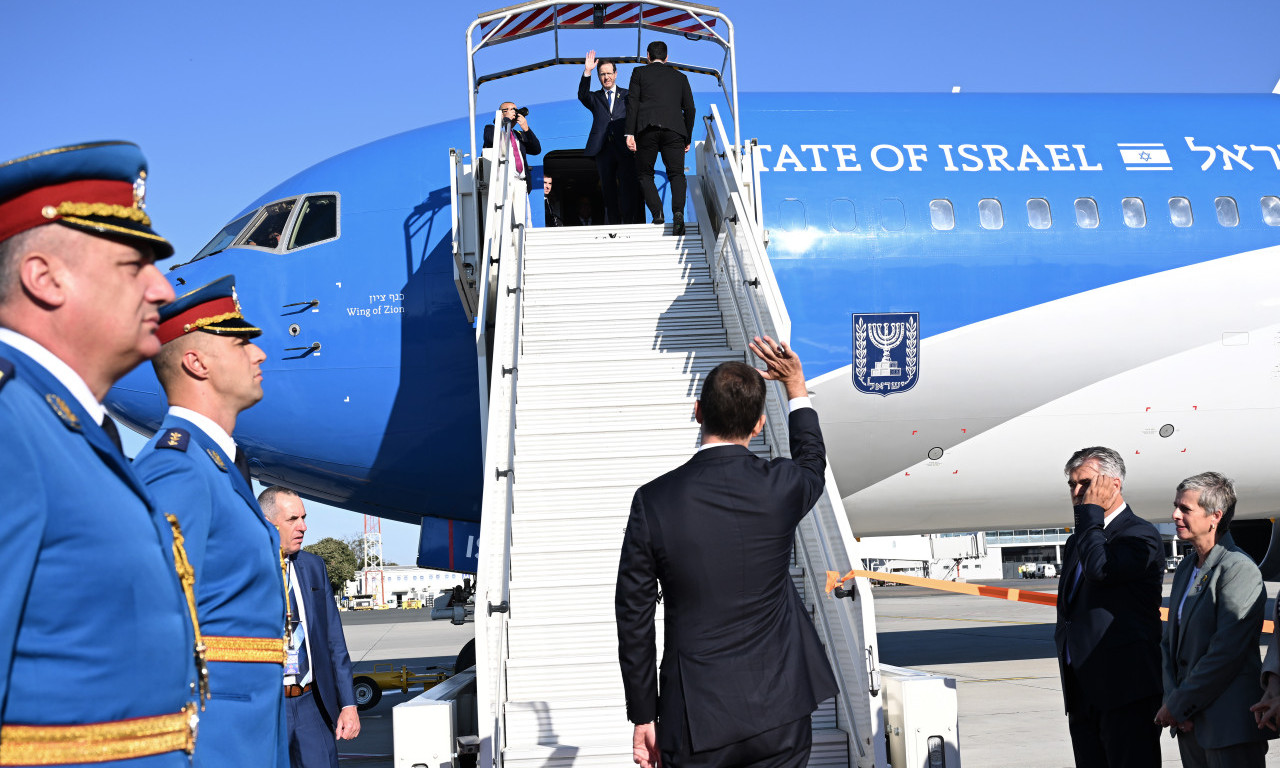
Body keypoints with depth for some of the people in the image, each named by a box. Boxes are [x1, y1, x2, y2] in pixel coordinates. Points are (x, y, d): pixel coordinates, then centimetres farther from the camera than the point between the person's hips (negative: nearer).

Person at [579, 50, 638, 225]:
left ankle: (628, 222, -6)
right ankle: (612, 225, 4)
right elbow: (582, 95, -4)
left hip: (624, 149, -1)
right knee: (608, 190, 2)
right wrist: (587, 72, -18)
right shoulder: (595, 97, 18)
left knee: (627, 188, -9)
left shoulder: (627, 95, 16)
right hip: (603, 149, 1)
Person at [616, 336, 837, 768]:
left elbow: (633, 618, -4)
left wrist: (643, 717, 7)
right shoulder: (781, 488, -8)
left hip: (693, 723, -1)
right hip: (779, 717, 1)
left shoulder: (653, 501, -10)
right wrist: (797, 388, 31)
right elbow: (812, 463, 20)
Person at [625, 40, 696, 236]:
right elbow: (690, 109, 16)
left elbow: (632, 102, 2)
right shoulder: (680, 77, 21)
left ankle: (657, 213, -8)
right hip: (674, 129, 1)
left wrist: (630, 133, -3)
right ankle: (678, 211, -25)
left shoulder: (639, 72, 15)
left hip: (647, 128, -1)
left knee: (644, 174, 10)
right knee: (676, 174, 0)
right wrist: (687, 139, 22)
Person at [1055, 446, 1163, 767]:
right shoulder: (1079, 539, 19)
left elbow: (1100, 568, -27)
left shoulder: (1140, 535, -7)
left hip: (1126, 690, -8)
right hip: (1082, 693, 8)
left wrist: (1090, 511, -14)